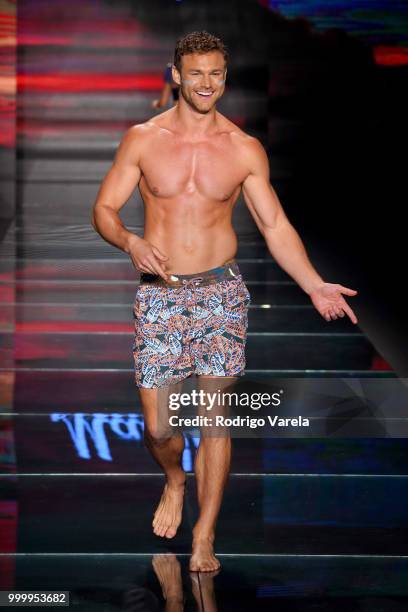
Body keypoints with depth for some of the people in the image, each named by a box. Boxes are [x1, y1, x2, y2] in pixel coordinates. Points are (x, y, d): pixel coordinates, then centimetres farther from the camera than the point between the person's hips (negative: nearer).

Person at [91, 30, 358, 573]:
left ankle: (205, 537, 5)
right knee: (159, 425, -2)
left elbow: (276, 226, 4)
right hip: (159, 291, 0)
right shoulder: (142, 139, 0)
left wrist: (314, 284, -8)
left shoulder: (245, 150, 1)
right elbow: (104, 208, 3)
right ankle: (175, 480, 33)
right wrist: (131, 242, -18)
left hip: (220, 290, 0)